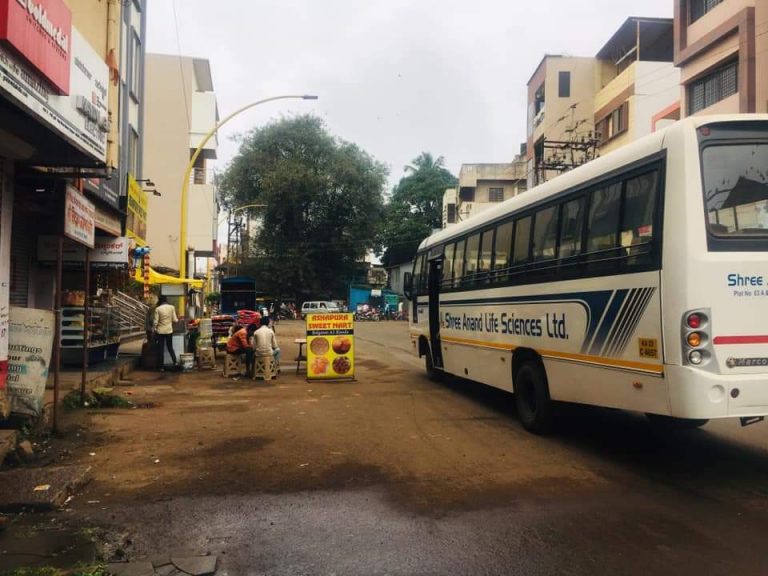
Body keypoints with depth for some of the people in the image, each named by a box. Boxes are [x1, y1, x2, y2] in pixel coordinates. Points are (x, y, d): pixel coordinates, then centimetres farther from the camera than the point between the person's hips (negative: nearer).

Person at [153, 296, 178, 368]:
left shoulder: (157, 309, -9)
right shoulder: (172, 307, -5)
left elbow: (155, 321, -8)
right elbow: (174, 320, -3)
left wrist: (154, 329, 7)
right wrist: (177, 320, 20)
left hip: (160, 331, -2)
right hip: (169, 330, 2)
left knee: (161, 348, 6)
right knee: (170, 347, 14)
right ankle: (174, 362, 5)